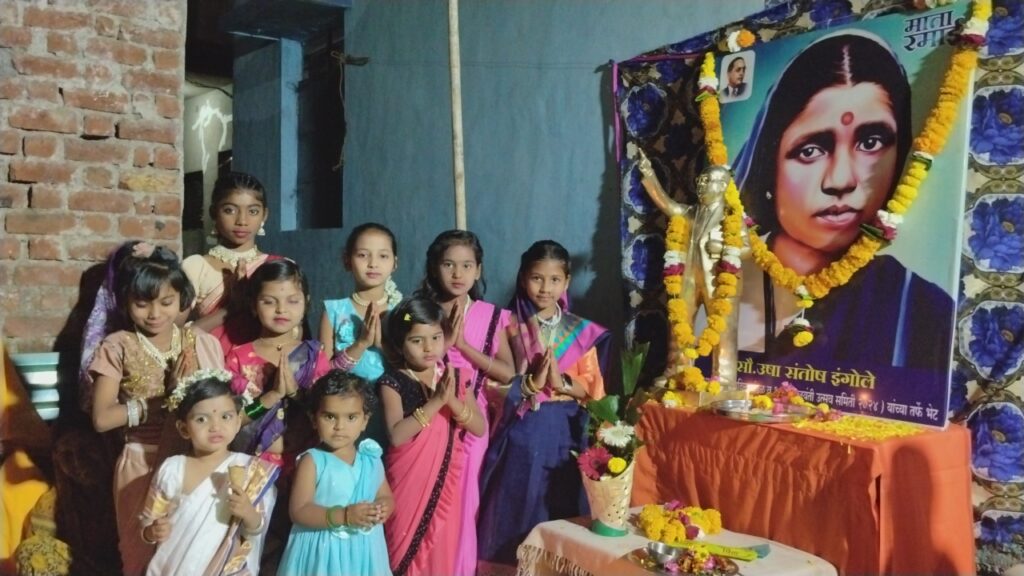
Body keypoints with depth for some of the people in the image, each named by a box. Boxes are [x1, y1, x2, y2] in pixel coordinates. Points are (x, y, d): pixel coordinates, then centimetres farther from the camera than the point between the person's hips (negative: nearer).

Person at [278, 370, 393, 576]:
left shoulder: (371, 460, 0)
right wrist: (344, 515, -27)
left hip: (363, 552, 4)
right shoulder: (312, 460, -12)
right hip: (322, 552, -4)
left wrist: (383, 507, -13)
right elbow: (299, 511, -17)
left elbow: (386, 496, 10)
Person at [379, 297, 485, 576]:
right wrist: (435, 401, -26)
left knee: (443, 549, 12)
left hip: (446, 479, 3)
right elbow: (397, 435, -22)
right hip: (410, 480, -3)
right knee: (407, 551, 8)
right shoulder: (393, 382, -11)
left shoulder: (455, 376, 0)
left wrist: (452, 401, -20)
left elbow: (480, 428, -4)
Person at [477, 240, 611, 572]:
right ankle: (513, 562, 18)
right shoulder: (511, 326, -1)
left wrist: (561, 383, -14)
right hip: (521, 429, -1)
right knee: (517, 504, 3)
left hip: (562, 429, 1)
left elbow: (592, 387, 2)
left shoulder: (581, 331, 2)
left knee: (559, 505, 6)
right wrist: (531, 383, -16)